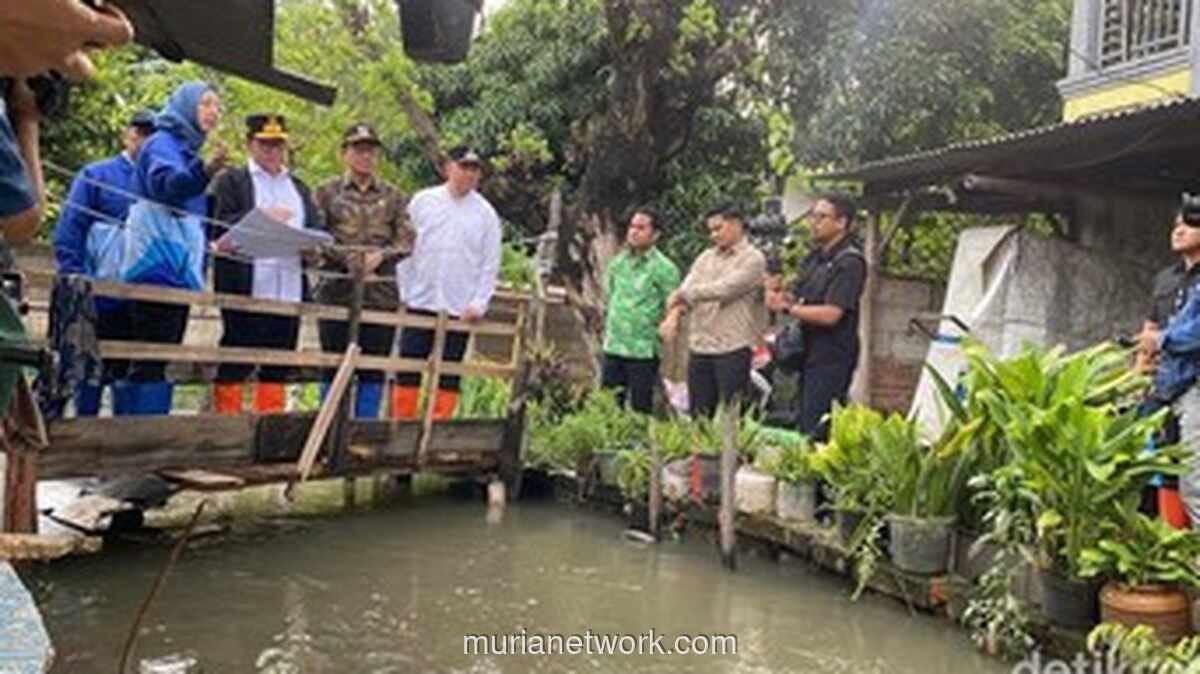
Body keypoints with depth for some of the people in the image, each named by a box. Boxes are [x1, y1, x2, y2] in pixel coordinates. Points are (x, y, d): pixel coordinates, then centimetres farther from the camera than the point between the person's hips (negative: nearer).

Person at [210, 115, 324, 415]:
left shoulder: (299, 187, 23)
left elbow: (318, 229, 13)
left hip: (289, 289, 5)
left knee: (278, 367, 6)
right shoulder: (232, 181, 8)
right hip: (246, 290, -4)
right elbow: (220, 227, -5)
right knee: (234, 366, -3)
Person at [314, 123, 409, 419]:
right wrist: (345, 256, -14)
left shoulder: (393, 197, 11)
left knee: (374, 371, 4)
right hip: (337, 292, -1)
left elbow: (406, 241, 6)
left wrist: (381, 254, -13)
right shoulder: (327, 193, 7)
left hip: (382, 294, 1)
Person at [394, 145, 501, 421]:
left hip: (460, 310, 0)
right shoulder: (422, 201, 4)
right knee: (407, 373, 2)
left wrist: (478, 304, -7)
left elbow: (490, 265, 3)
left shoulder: (485, 214, 3)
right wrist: (402, 290, -1)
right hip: (419, 304, 1)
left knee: (449, 376, 4)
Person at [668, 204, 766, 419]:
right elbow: (687, 288, 6)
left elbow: (725, 289, -15)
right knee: (699, 416, 10)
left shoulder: (753, 259, -2)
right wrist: (674, 313, -15)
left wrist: (686, 294, -7)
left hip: (733, 347, -6)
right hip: (699, 347, 6)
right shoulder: (705, 258, 18)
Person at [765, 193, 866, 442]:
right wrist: (784, 297, -3)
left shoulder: (850, 262, -14)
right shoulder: (815, 258, 14)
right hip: (809, 353, 9)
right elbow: (802, 298, 21)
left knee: (817, 431, -9)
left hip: (831, 358, -9)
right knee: (802, 424, 14)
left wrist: (787, 308, -12)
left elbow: (830, 314, -22)